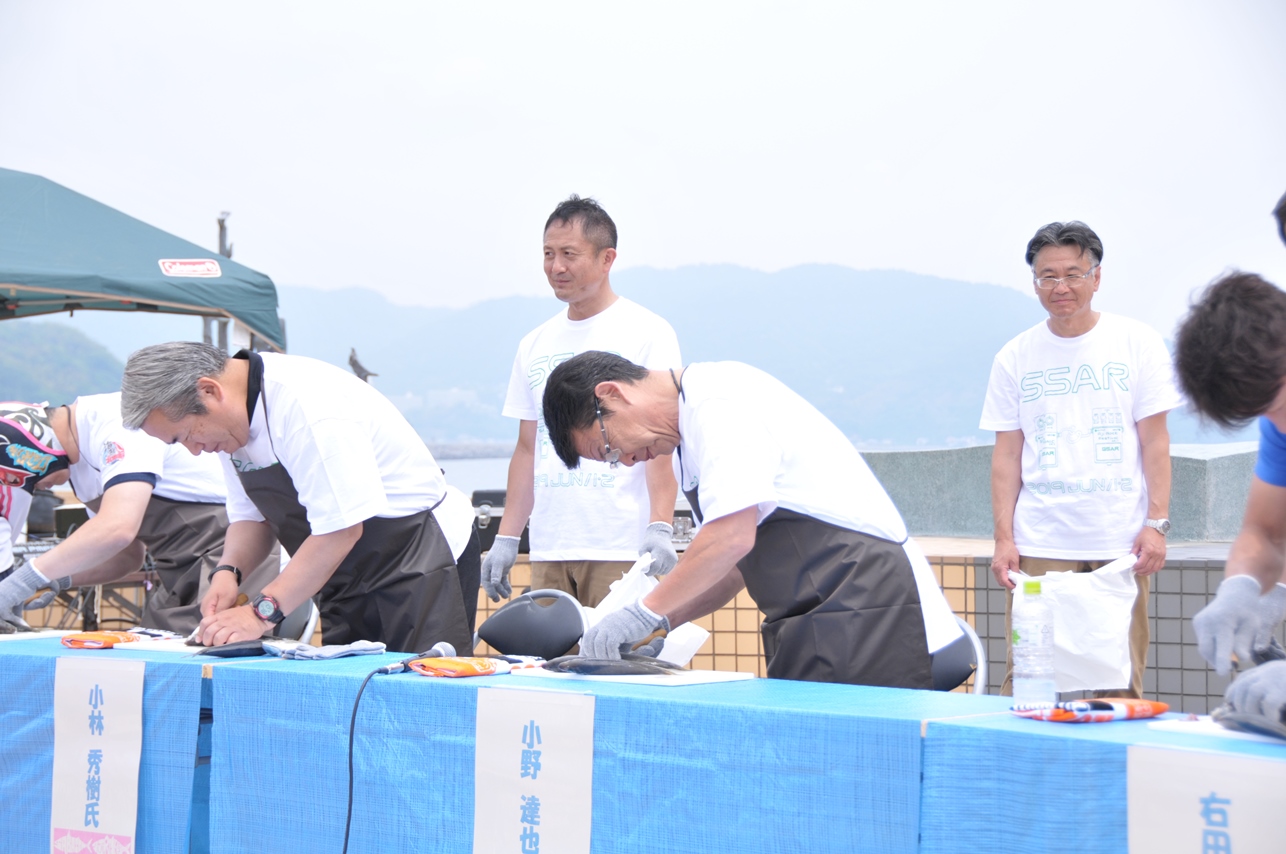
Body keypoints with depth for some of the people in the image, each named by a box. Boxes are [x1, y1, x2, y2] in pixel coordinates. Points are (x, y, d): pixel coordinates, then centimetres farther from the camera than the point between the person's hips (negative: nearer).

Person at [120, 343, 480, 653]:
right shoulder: (232, 421, 2)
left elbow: (343, 529, -28)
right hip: (352, 577, 8)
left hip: (420, 563, -8)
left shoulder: (306, 405, -26)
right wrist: (229, 572, -10)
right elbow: (250, 514, 10)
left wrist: (264, 612, -27)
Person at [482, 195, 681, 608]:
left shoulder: (647, 333, 0)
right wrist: (506, 538, 14)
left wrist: (660, 527, -19)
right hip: (548, 551, 5)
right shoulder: (535, 345, 17)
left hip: (622, 548, -5)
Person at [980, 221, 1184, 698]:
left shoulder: (1138, 344, 5)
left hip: (1120, 545, -1)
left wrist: (1156, 524, -4)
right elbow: (1006, 454, 8)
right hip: (1038, 548, 1)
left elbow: (1155, 442, 4)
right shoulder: (1015, 358, 8)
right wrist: (1003, 538, 0)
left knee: (1120, 682, -2)